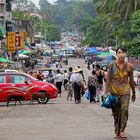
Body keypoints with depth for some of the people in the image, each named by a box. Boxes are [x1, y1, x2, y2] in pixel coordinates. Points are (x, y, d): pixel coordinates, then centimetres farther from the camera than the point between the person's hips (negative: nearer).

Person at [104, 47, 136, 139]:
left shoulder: (129, 66, 1)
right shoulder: (112, 65, -1)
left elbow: (131, 80, 10)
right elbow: (108, 79, 2)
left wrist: (134, 93, 16)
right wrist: (106, 92, -2)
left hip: (125, 91, 0)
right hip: (114, 91, 0)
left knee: (124, 110, -15)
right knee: (116, 111, 5)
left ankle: (122, 130, -7)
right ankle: (117, 131, 16)